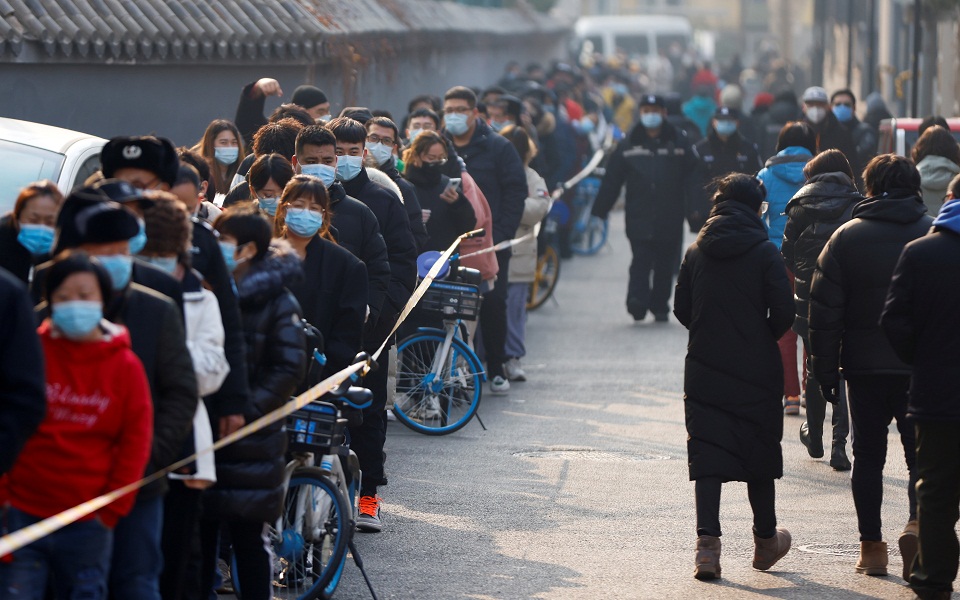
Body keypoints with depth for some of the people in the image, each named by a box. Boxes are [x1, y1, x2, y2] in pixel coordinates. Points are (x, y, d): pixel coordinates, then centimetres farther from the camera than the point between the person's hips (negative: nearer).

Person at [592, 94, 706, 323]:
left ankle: (660, 306, 17)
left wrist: (695, 210, -4)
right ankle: (637, 301, -19)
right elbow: (611, 181, 7)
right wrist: (599, 210, 5)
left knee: (666, 263, 7)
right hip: (639, 218, -1)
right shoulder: (628, 145, 7)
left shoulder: (679, 143, 6)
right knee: (641, 261, -12)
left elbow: (692, 179, 4)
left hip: (670, 219, 1)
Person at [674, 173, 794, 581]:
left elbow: (681, 309, 6)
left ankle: (707, 542, -11)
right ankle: (765, 540, 24)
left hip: (703, 369, 2)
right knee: (760, 453, 12)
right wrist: (765, 338, 6)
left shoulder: (697, 252, 3)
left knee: (707, 455, 2)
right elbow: (783, 312, -13)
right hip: (756, 373, -2)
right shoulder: (764, 253, -9)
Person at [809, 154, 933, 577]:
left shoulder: (847, 237, 0)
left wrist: (825, 370, 3)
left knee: (868, 457, 10)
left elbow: (824, 311, -2)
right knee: (921, 454, 7)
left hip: (864, 367, 1)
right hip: (923, 368, -1)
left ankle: (871, 546, 9)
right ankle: (917, 520, -17)